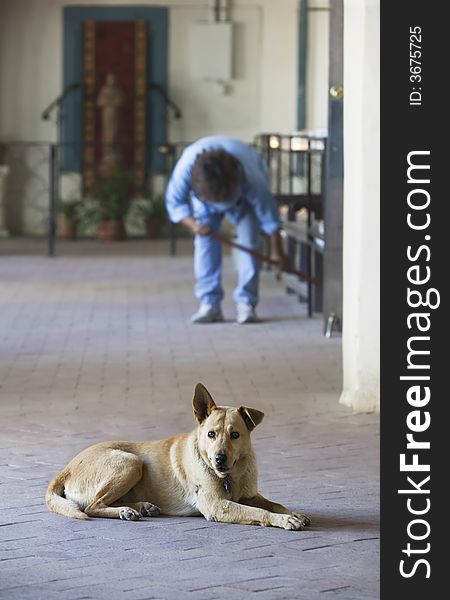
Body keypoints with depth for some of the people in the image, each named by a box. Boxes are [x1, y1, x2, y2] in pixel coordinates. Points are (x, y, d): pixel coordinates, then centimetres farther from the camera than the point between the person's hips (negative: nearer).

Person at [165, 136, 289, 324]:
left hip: (243, 200, -2)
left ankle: (246, 303, -12)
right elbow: (175, 202, -24)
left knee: (248, 242, -17)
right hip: (204, 193, 2)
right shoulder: (186, 167, -41)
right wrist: (193, 224, -42)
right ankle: (209, 304, -9)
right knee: (205, 242, -13)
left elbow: (268, 213, -29)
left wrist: (278, 252, -21)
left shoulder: (250, 177, -43)